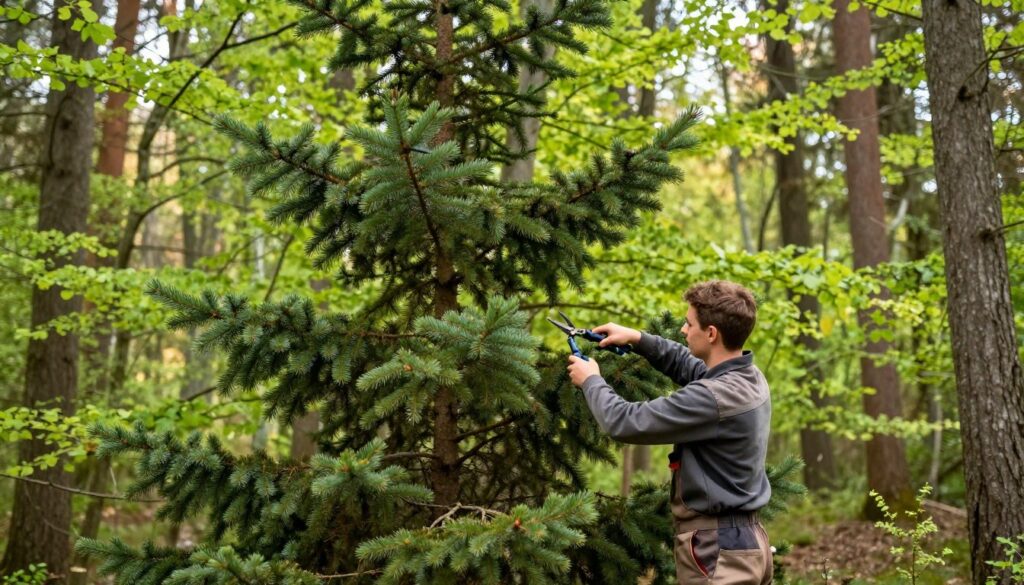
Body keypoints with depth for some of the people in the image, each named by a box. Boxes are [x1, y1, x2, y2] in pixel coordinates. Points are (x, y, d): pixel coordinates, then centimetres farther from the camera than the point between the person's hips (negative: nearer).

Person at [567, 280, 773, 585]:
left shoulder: (714, 397, -26)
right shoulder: (750, 377, 3)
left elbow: (623, 422, -21)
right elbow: (687, 364, 24)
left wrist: (592, 381, -4)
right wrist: (637, 338, 16)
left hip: (717, 551, -9)